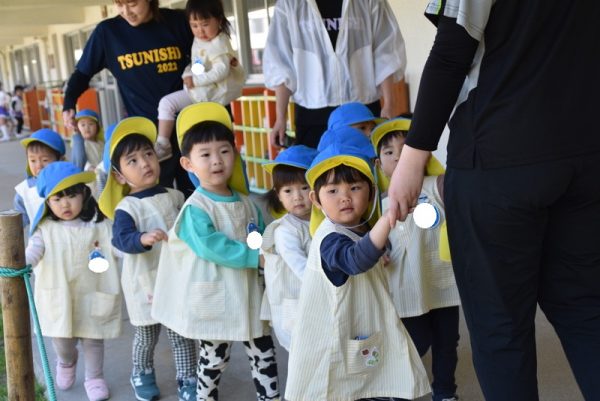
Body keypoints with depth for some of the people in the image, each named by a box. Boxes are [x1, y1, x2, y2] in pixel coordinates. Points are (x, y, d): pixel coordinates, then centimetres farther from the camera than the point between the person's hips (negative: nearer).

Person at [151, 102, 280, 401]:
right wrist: (254, 256, -23)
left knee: (264, 356, 13)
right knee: (214, 360, 9)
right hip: (214, 297, -6)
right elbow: (211, 247, -26)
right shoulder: (195, 208, -16)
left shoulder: (246, 203, 5)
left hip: (248, 293, 6)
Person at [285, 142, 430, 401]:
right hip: (332, 345, -8)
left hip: (367, 338, 8)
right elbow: (356, 260, -46)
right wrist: (388, 218, -55)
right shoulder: (330, 239, -23)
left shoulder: (364, 230, 7)